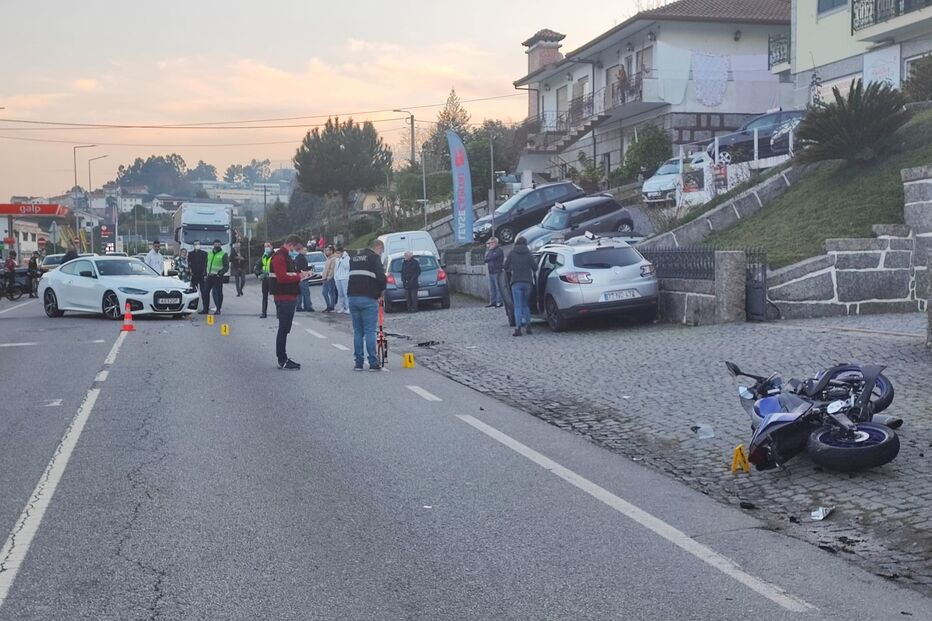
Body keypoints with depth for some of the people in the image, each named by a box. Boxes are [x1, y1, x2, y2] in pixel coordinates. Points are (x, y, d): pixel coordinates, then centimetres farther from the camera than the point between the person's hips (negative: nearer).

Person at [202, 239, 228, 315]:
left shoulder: (223, 255, -1)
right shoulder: (209, 253, 17)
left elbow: (226, 267, -7)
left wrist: (220, 273, -20)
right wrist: (206, 274, 14)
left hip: (217, 277, -6)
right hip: (209, 276, 6)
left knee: (217, 293, -6)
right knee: (205, 292, 5)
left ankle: (218, 309, 1)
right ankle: (205, 309, 14)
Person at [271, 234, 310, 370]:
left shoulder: (287, 257, 19)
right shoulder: (279, 257, -14)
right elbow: (282, 278, -23)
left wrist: (299, 274, 10)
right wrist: (299, 276, -16)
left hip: (290, 297, 11)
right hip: (284, 298, -11)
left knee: (285, 329, 14)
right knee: (283, 329, -6)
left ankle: (283, 358, 21)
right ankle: (282, 361, -2)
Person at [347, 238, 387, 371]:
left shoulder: (354, 258, 19)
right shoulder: (374, 257, -4)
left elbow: (353, 276, 19)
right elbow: (381, 276, -13)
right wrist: (381, 290, 7)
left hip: (352, 297, 6)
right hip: (368, 299, -6)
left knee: (357, 331, 11)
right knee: (370, 331, -2)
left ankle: (358, 363, 11)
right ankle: (373, 363, -1)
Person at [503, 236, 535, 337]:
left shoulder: (512, 253, 3)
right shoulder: (529, 254, 5)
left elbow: (505, 267, 6)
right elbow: (534, 267, 3)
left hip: (516, 282, -2)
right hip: (527, 282, 2)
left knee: (518, 306, -4)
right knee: (526, 304, 18)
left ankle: (518, 328, -15)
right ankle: (528, 325, 14)